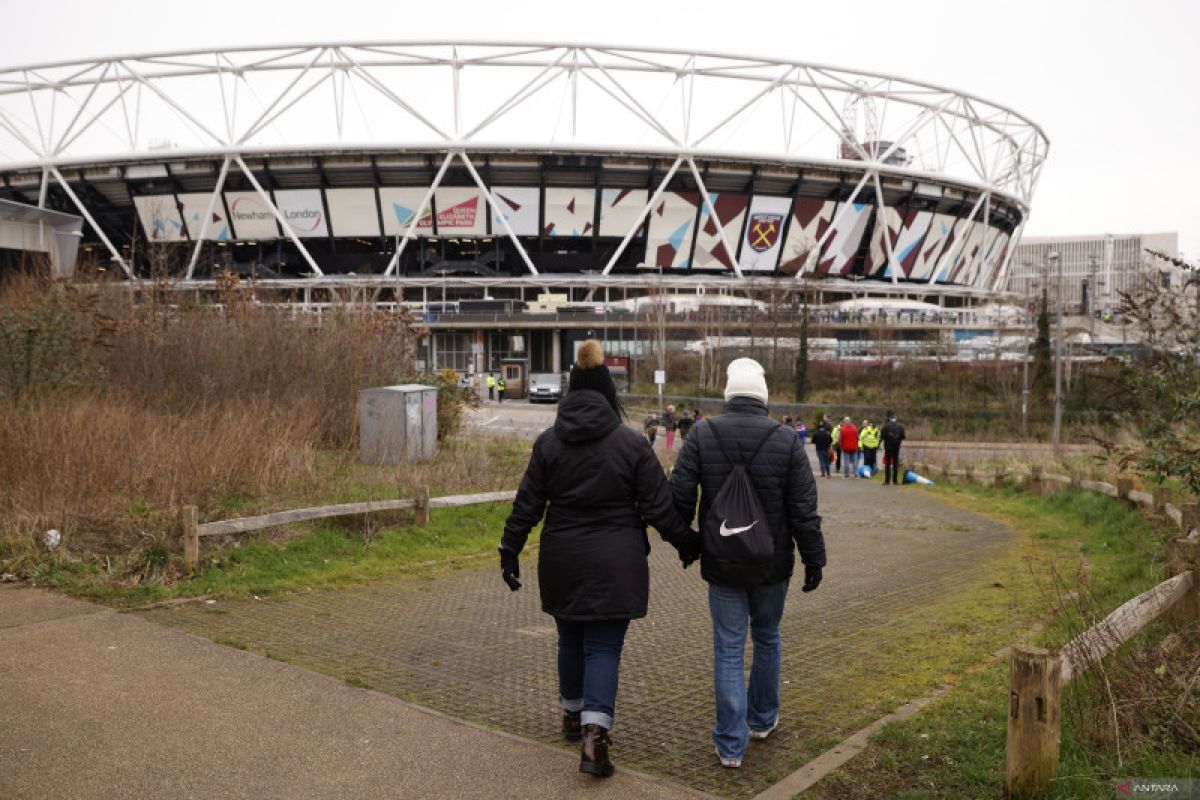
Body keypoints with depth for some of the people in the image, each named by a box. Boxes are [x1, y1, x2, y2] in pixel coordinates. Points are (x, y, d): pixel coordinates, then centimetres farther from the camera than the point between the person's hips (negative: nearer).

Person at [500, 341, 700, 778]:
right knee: (604, 647, 2)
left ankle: (571, 714, 37)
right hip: (615, 564, -3)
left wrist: (510, 550, 9)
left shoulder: (548, 442, -2)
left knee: (571, 639, 20)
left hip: (562, 561, 3)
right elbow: (659, 507, -6)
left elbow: (527, 505, 0)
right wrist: (687, 543, 9)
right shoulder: (631, 443, -8)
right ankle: (594, 734, -11)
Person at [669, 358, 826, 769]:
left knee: (728, 649, 7)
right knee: (767, 639, 22)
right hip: (772, 564, 1)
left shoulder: (701, 435, -9)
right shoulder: (786, 440, -10)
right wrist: (814, 560, 3)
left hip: (722, 565, 0)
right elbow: (804, 510, -9)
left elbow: (679, 496, -9)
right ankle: (762, 719, 38)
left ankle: (731, 744, 9)